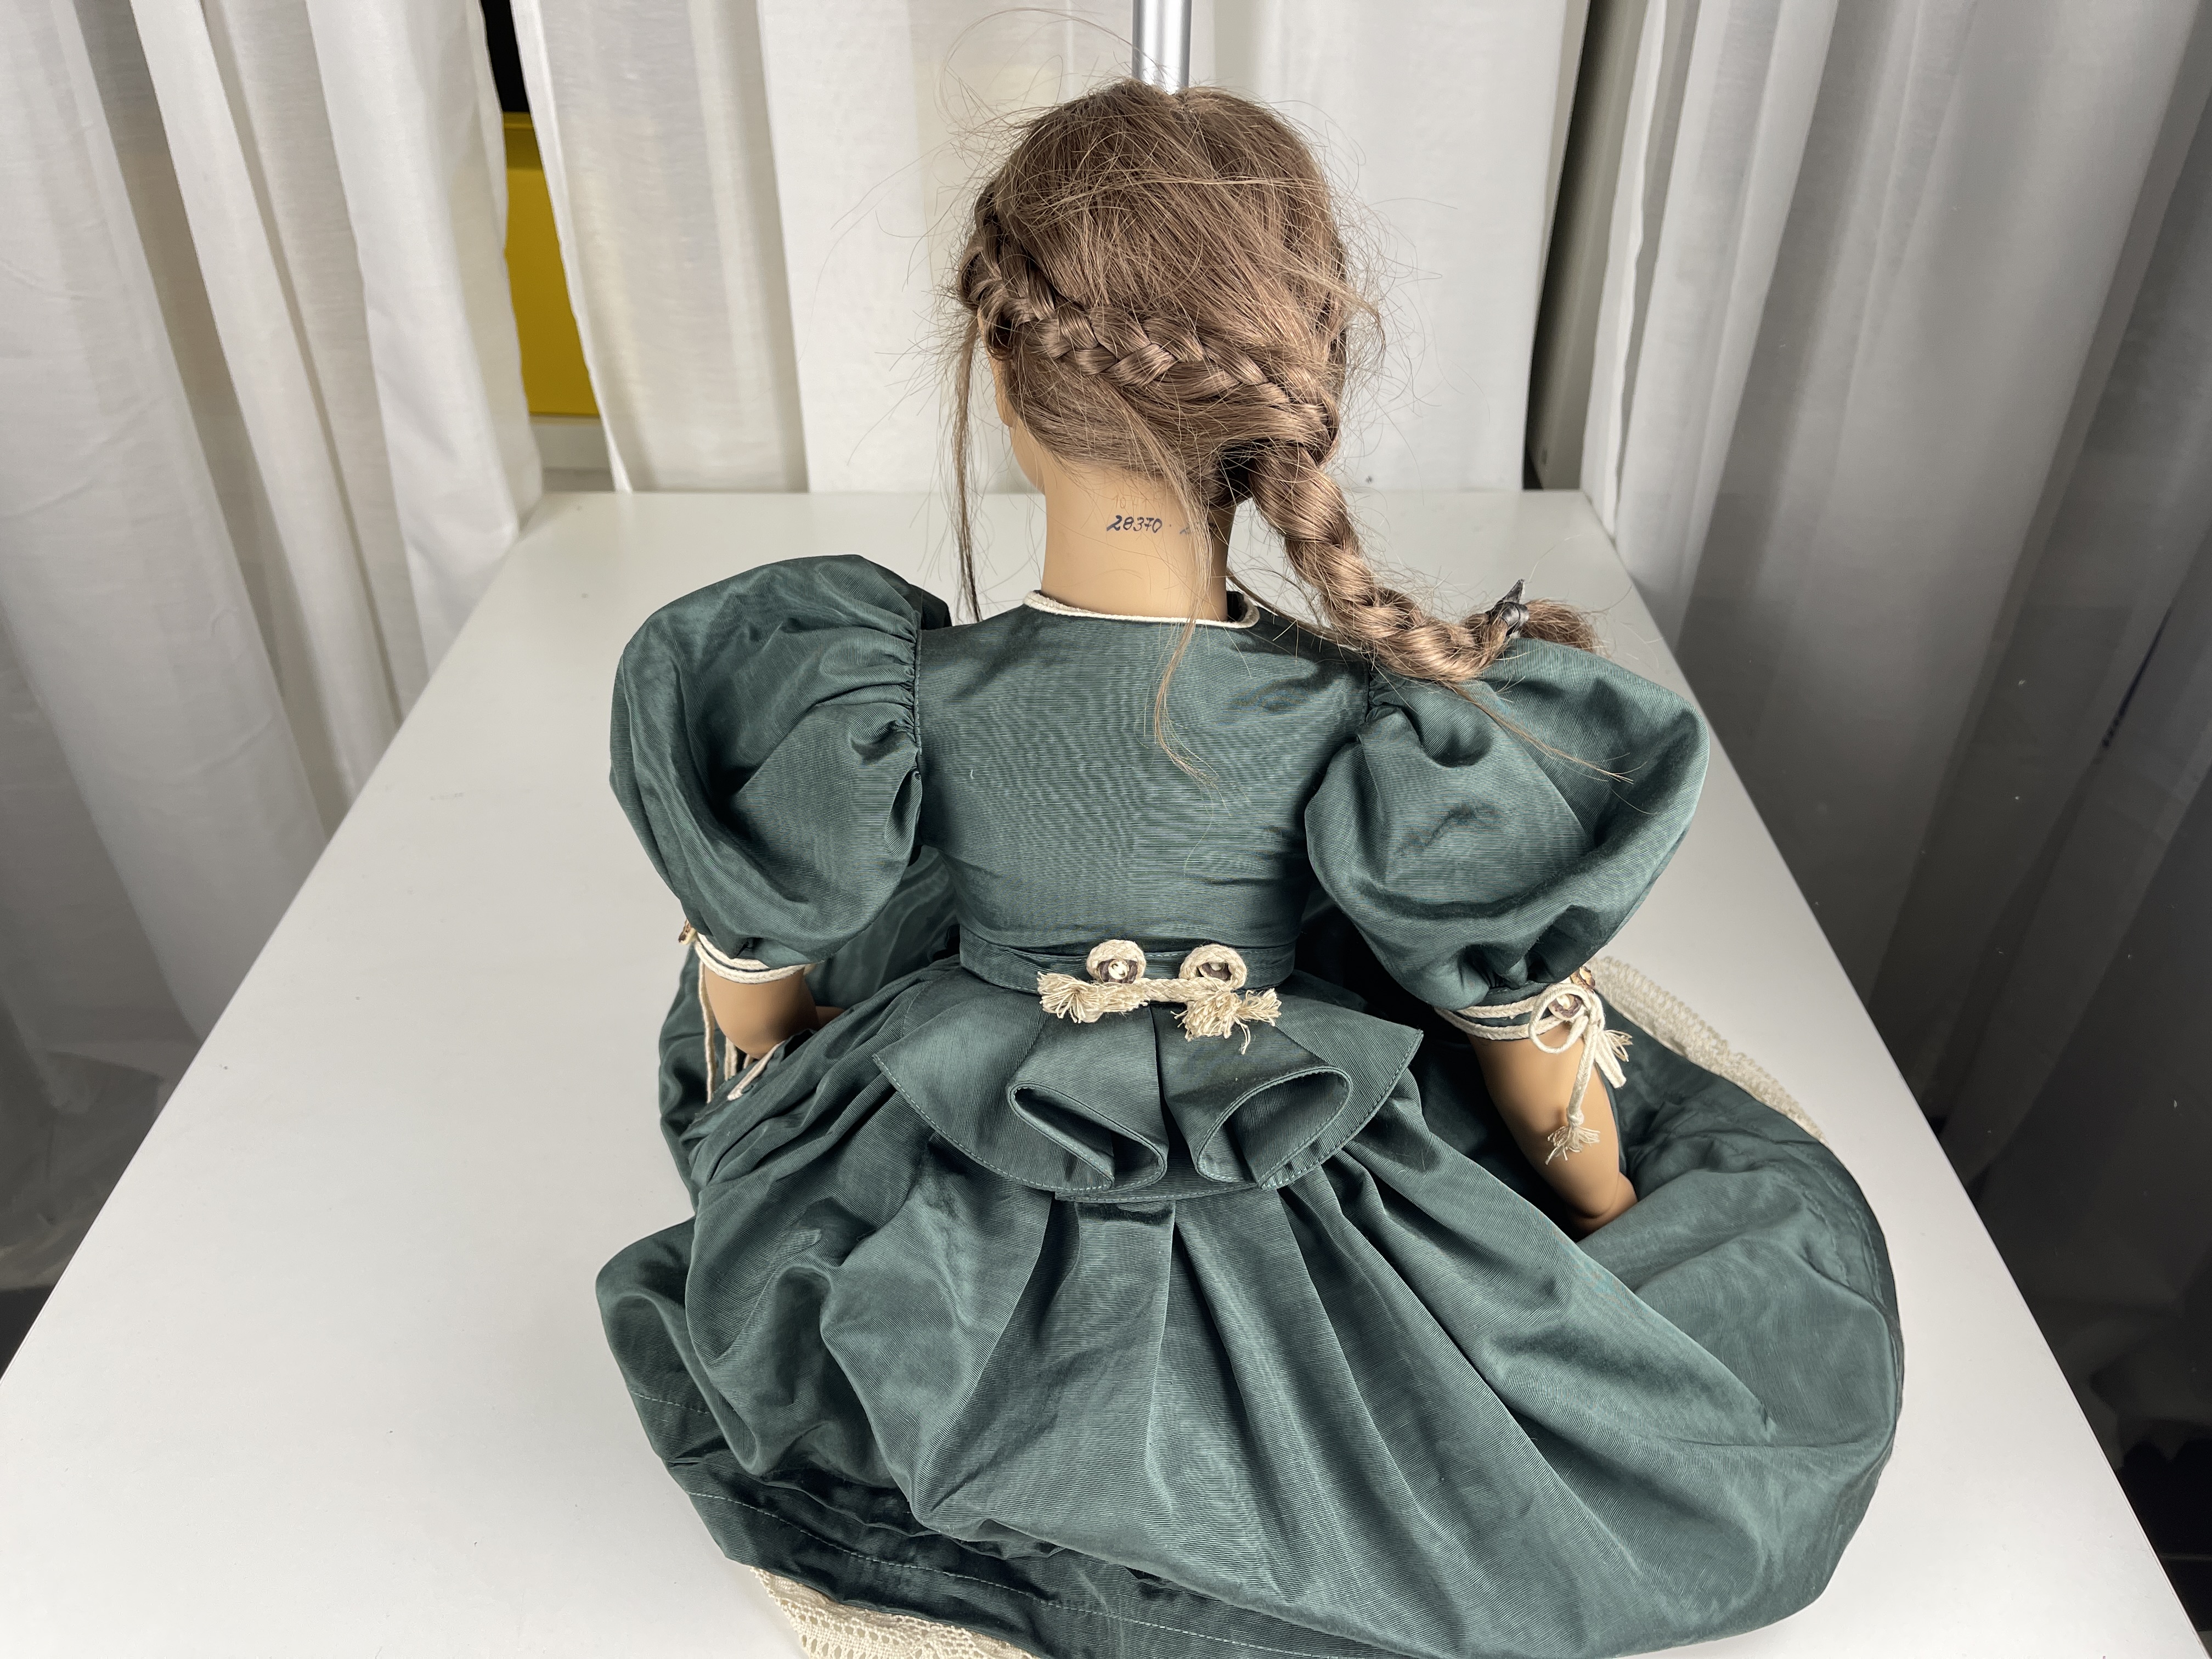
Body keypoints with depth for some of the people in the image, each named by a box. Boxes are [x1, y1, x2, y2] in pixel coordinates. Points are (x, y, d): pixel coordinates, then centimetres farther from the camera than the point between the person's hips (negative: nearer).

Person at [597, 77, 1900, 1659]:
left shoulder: (882, 705, -28)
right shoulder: (1386, 722, -30)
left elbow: (752, 996, -9)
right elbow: (1538, 1045, -12)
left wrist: (770, 1131, 17)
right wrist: (1613, 1227, 11)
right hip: (1302, 1274, -2)